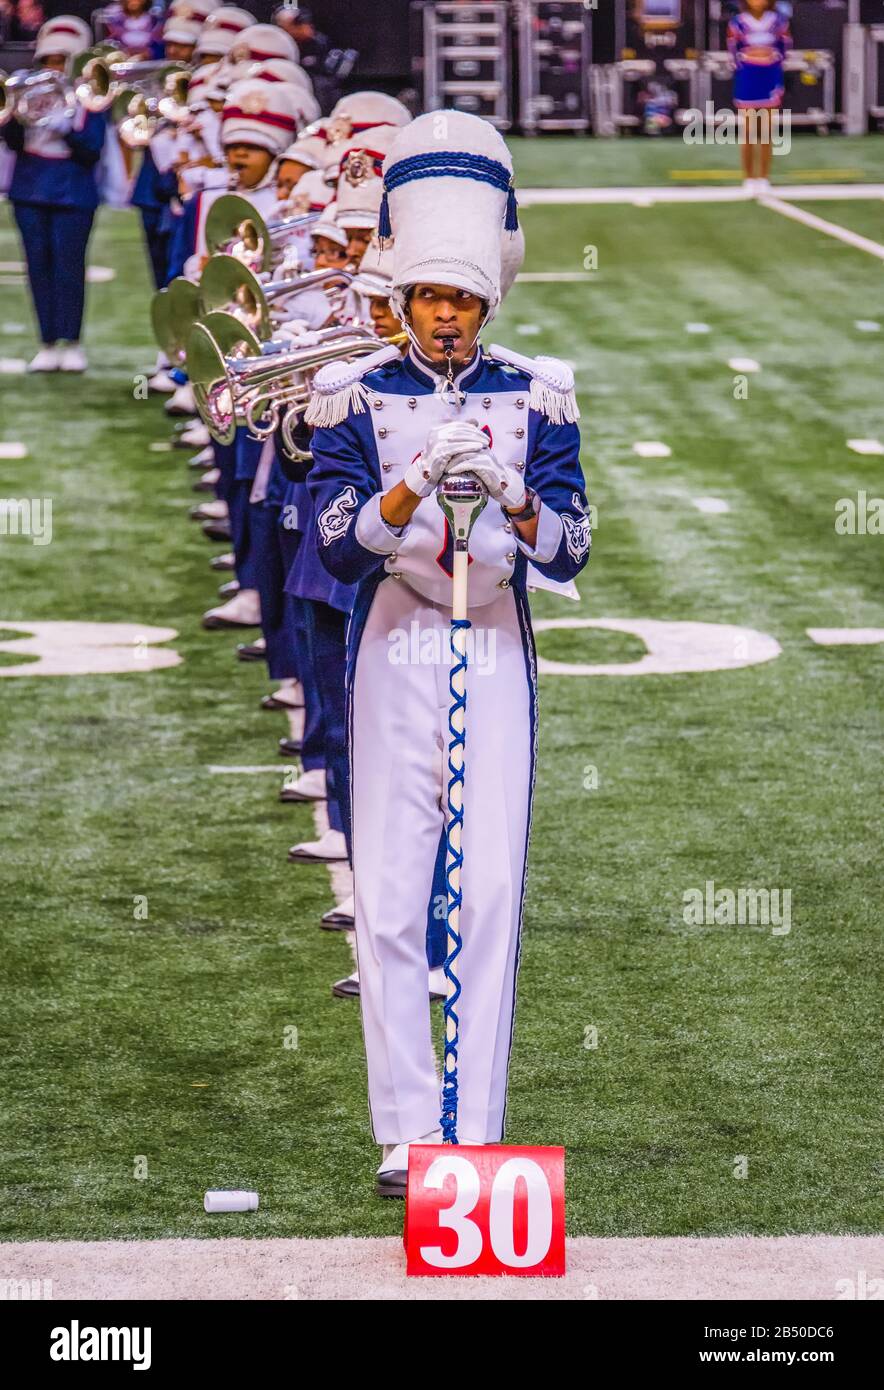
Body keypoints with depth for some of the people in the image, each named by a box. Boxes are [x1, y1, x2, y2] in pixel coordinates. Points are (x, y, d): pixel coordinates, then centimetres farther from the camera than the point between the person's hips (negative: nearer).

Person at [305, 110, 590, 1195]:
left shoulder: (535, 396, 6)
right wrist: (417, 486, -26)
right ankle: (405, 1135, 4)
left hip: (495, 662, 1)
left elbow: (570, 549, -1)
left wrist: (510, 498, -22)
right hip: (393, 662, -1)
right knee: (389, 903, -3)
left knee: (491, 900, -2)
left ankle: (477, 1135, 2)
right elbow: (339, 545, -8)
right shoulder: (358, 397, 3)